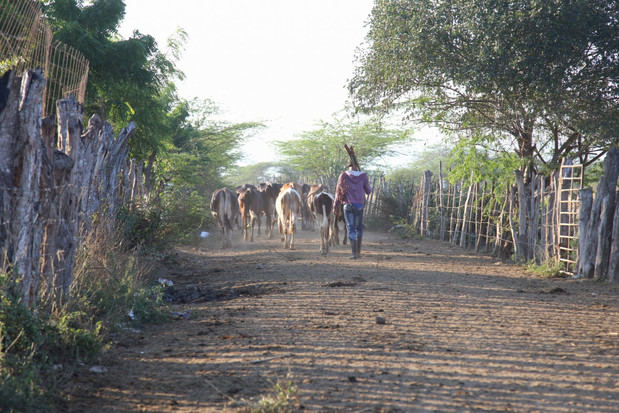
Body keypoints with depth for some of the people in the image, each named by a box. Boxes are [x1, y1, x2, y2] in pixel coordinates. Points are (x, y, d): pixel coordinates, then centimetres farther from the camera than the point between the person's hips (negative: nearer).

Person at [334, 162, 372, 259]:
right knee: (359, 228, 18)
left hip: (348, 205, -1)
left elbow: (339, 191, 0)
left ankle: (354, 253, -7)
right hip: (360, 205, 1)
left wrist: (336, 206, 7)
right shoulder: (363, 176, 1)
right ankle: (358, 251, 16)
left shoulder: (343, 175, -1)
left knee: (351, 228, 0)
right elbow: (368, 191, 6)